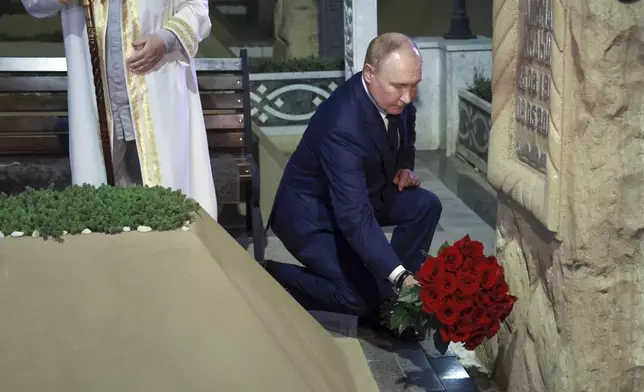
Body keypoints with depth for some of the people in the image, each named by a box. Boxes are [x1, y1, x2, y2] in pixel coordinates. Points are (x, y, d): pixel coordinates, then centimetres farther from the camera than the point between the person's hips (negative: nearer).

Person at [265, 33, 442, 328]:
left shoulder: (395, 97, -12)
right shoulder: (342, 126, -37)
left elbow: (405, 134, 15)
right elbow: (355, 216, -41)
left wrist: (404, 167, -5)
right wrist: (400, 276, -47)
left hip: (362, 191, 8)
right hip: (312, 213, -8)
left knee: (426, 205, -11)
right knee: (364, 295, -17)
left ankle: (390, 300, 0)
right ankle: (273, 278, 2)